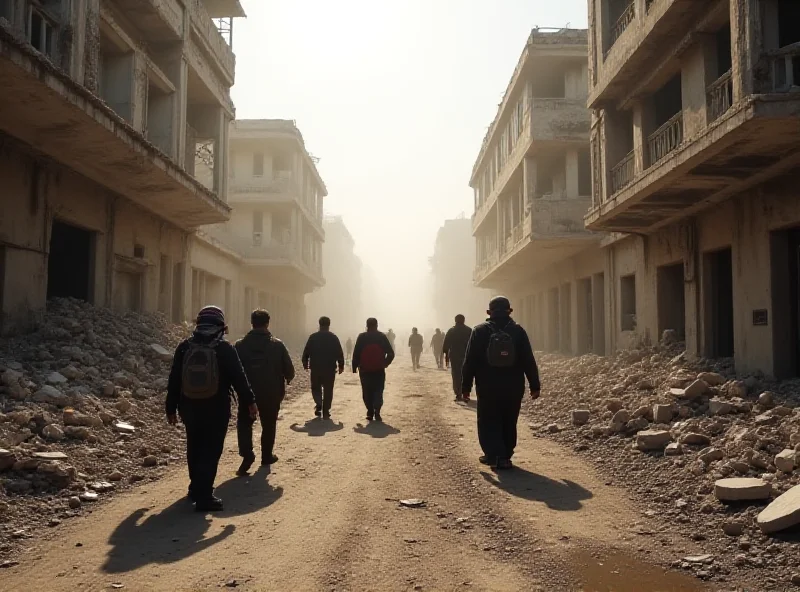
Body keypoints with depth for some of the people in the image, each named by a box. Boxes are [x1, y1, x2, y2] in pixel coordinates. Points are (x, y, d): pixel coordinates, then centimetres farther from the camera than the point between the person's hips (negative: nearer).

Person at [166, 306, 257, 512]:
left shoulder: (184, 347, 1)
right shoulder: (225, 348, -9)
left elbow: (174, 380, 4)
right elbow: (239, 378, -8)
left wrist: (171, 408, 11)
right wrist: (250, 402, 1)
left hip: (190, 408, 4)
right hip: (216, 409, -4)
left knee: (194, 449, 19)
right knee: (211, 451, 0)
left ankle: (197, 487, 33)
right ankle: (204, 496, -5)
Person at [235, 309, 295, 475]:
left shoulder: (240, 345, -6)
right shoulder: (277, 344, -8)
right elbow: (289, 370, -5)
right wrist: (287, 379, 16)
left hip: (248, 393, 0)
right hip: (272, 394, 0)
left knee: (244, 423, 14)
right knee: (269, 425, 17)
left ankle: (247, 454, -4)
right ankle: (267, 456, 26)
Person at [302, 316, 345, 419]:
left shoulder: (313, 337, -1)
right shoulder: (333, 337, -1)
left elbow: (306, 352, 1)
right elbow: (340, 353, -2)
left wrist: (305, 363, 14)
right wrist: (341, 366, 7)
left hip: (316, 368, 0)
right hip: (330, 368, 0)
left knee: (316, 387, 16)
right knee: (328, 390, 8)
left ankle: (318, 404, -8)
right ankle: (326, 412, 6)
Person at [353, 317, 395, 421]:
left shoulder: (361, 337, 0)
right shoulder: (382, 337, 2)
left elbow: (356, 354, -5)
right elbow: (391, 353, 0)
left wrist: (355, 367, 2)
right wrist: (385, 363, 15)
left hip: (365, 370, 0)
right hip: (379, 370, 0)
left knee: (367, 392, 10)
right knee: (378, 391, 4)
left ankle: (370, 412, 8)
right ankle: (376, 411, -15)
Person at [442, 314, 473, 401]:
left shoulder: (451, 331, 1)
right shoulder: (469, 330, 2)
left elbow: (446, 345, 0)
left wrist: (446, 356, 6)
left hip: (454, 356, 0)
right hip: (466, 356, 0)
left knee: (456, 376, 3)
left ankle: (458, 395, -2)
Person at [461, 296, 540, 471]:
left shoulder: (480, 331, -4)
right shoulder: (518, 331, -1)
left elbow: (470, 361, -5)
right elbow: (529, 361, -1)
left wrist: (466, 386, 1)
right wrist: (534, 385, 4)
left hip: (487, 389, -2)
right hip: (513, 389, 2)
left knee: (488, 424, 8)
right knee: (508, 424, 15)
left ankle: (497, 456, -6)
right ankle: (504, 456, 19)